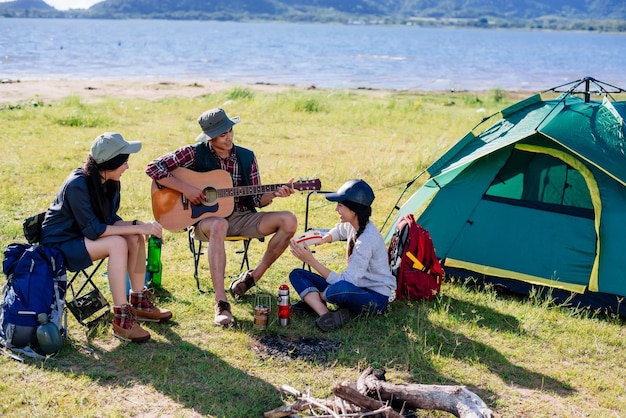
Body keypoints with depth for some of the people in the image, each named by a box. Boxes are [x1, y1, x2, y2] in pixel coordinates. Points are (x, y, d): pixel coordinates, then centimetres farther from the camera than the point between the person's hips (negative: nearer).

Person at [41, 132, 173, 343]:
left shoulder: (110, 182, -5)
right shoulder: (77, 185, -28)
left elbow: (109, 219, 3)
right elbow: (93, 230, -29)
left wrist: (137, 225, -18)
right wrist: (138, 227, -28)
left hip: (83, 234, 8)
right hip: (59, 244, -8)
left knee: (135, 238, -13)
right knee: (118, 243, -30)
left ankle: (139, 302, 0)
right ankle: (121, 320, -28)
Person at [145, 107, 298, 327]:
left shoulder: (247, 157, 7)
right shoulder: (195, 154, -5)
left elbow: (258, 199, 9)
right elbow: (153, 167, -10)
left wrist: (274, 193, -13)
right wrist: (185, 188, -18)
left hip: (242, 217, 4)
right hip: (206, 217, -4)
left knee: (289, 221, -18)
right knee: (219, 225, -43)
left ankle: (252, 277, -5)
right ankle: (221, 302, -43)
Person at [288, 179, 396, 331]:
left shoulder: (368, 239, -26)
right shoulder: (352, 225, 0)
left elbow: (345, 281, -28)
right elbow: (338, 231, 28)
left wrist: (311, 261, -26)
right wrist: (324, 239, 6)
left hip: (376, 298, -9)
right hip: (357, 287, 9)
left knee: (342, 289, -44)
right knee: (297, 274, -1)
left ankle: (311, 299, -9)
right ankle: (326, 316, -26)